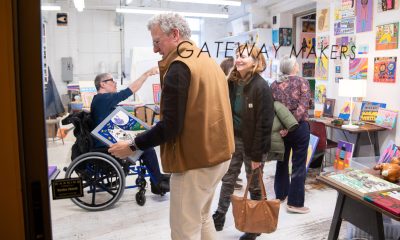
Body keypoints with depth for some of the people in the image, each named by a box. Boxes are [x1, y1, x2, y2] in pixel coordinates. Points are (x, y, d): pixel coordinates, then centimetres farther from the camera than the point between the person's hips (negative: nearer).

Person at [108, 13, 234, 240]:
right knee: (201, 217, 24)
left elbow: (170, 126, -22)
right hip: (218, 153, 10)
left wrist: (133, 145, -10)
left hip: (196, 161, -10)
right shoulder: (209, 61, 11)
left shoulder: (179, 67, -17)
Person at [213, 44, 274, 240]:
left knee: (254, 185, 10)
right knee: (227, 180, 15)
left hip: (251, 142, -5)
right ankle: (219, 217, 31)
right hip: (233, 139, 6)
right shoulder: (232, 83, 3)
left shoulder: (261, 87, -16)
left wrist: (257, 154, -17)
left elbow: (264, 123, -17)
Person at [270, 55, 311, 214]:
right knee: (298, 165, 3)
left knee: (282, 161, 19)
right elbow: (302, 107, -18)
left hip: (279, 127, 4)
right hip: (299, 127, -4)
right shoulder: (302, 82, -6)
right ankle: (295, 203, 7)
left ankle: (280, 194, 32)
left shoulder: (274, 84, 3)